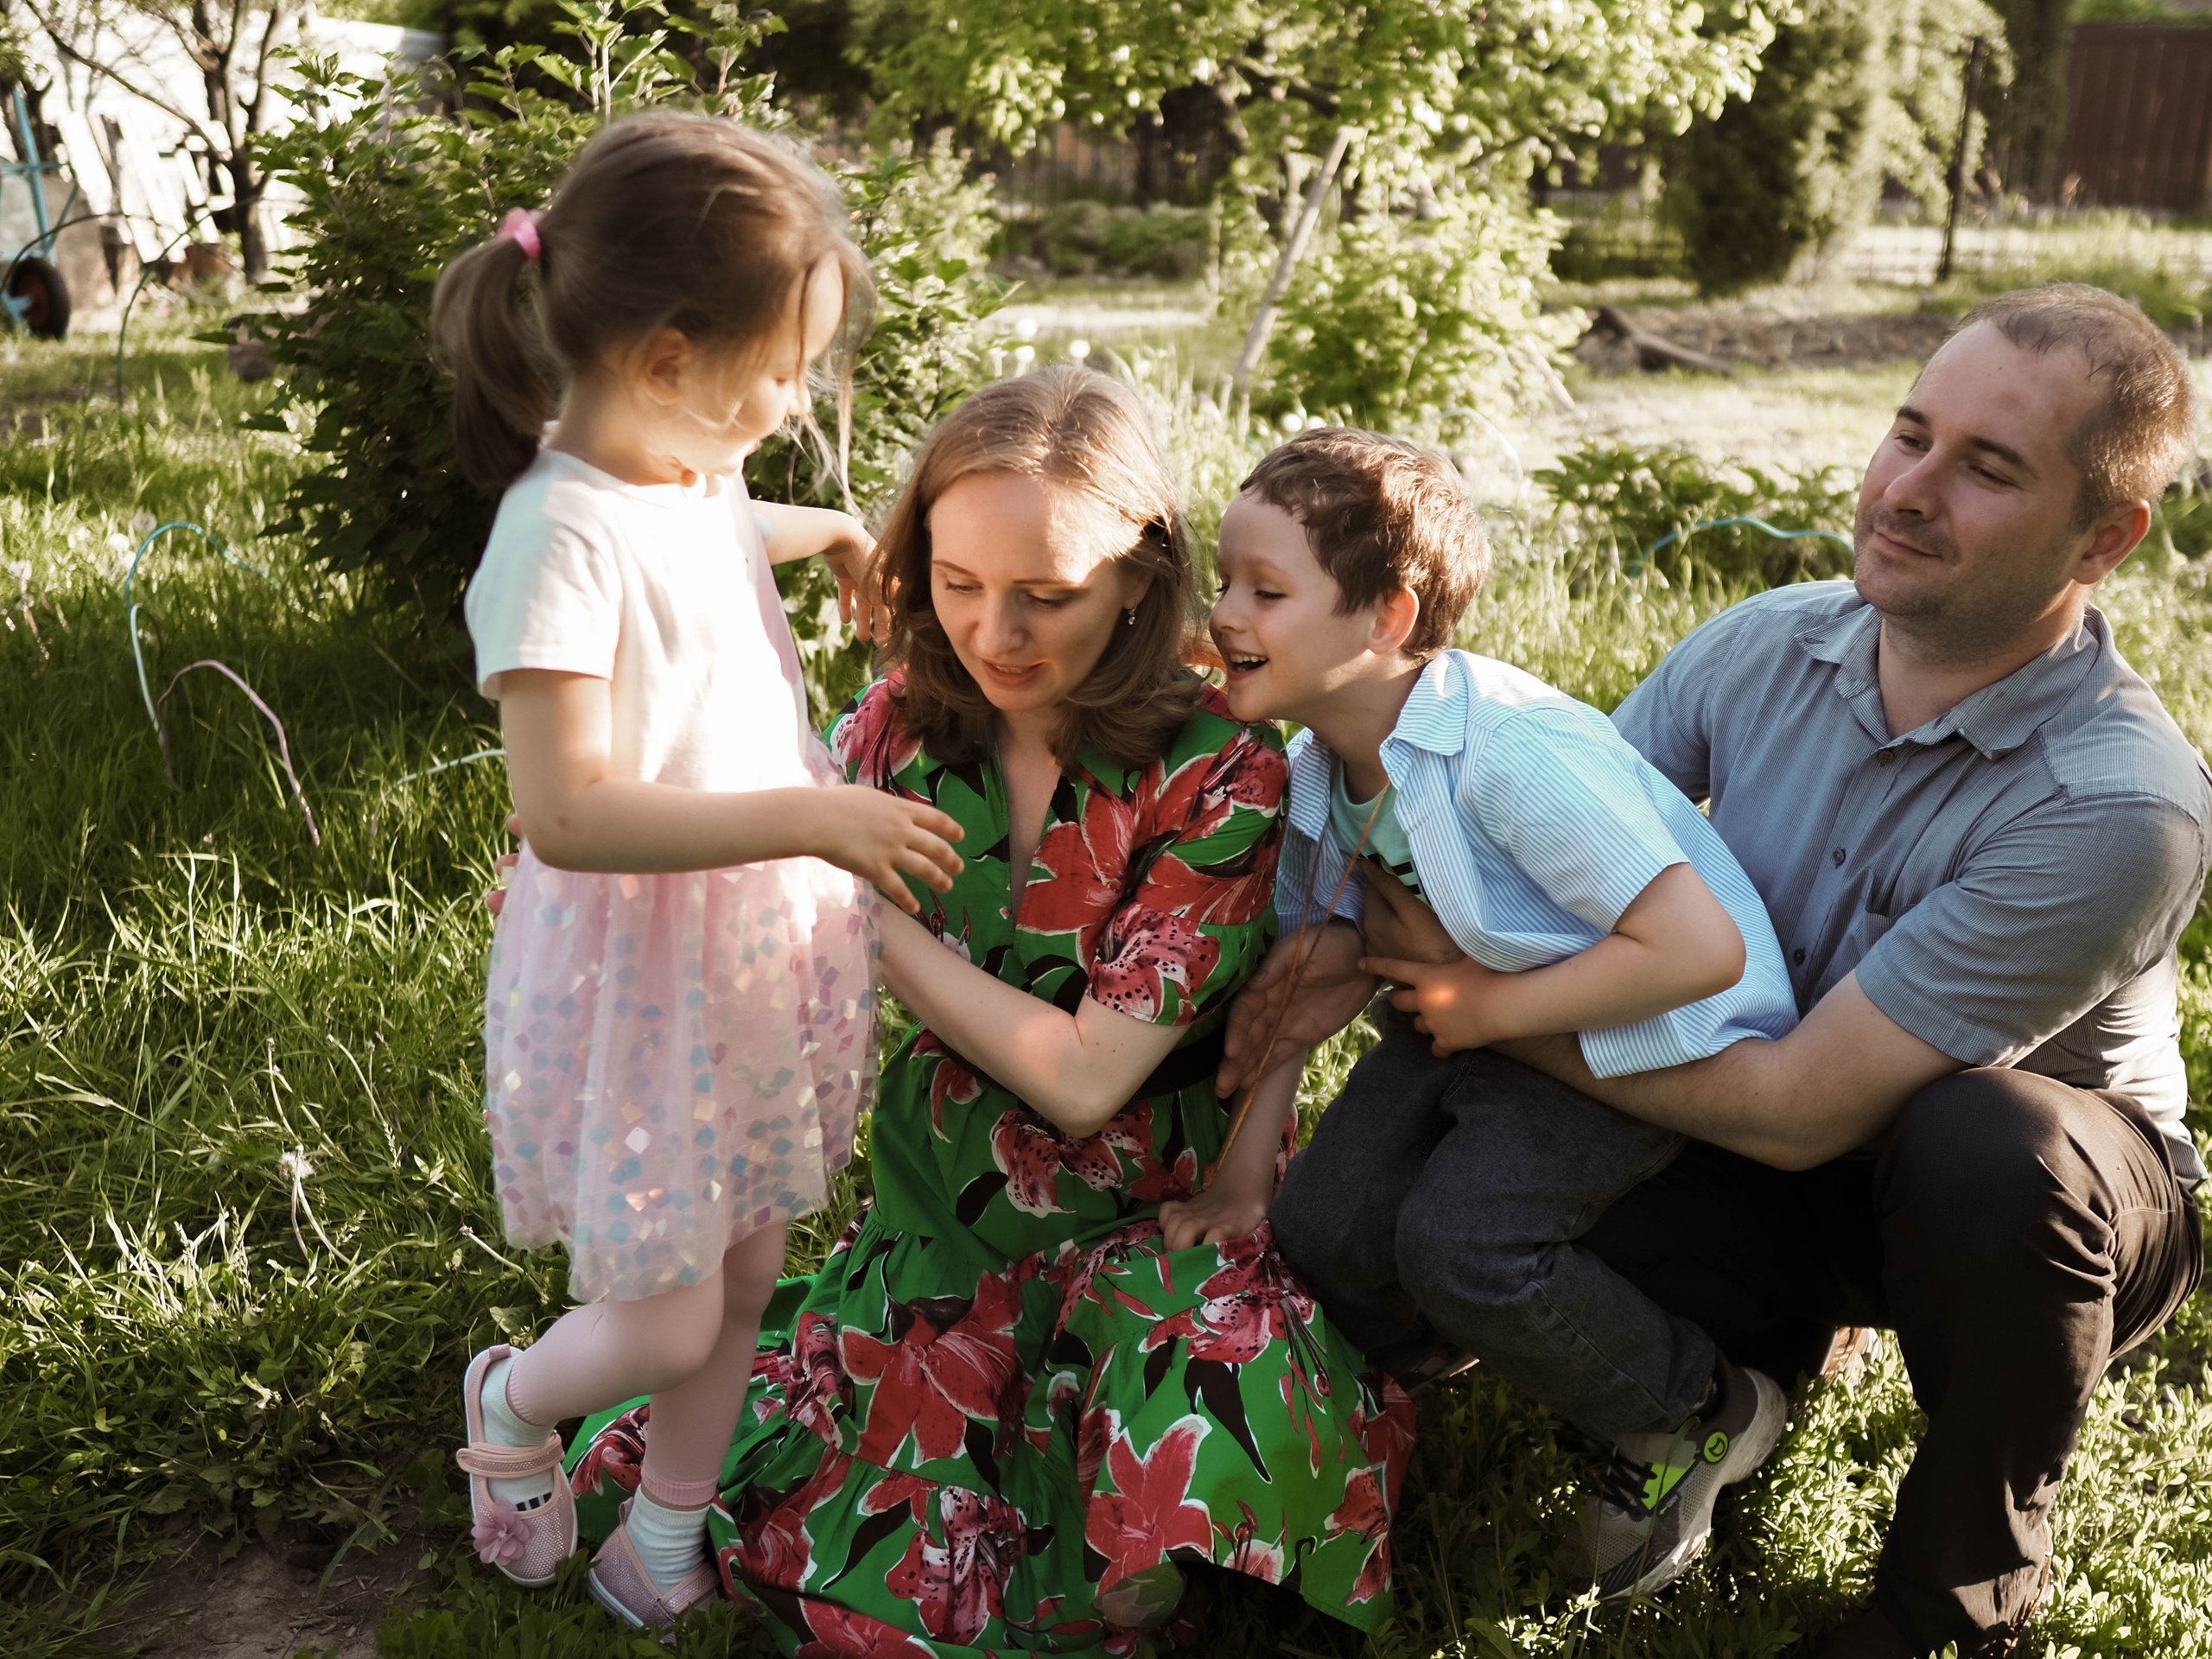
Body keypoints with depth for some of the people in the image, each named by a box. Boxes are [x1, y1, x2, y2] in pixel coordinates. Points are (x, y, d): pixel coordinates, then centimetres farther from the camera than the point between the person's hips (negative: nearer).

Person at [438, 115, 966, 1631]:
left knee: (746, 1276, 19)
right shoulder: (559, 539, -26)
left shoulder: (691, 466, 1)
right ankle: (512, 1402, 41)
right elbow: (568, 814, -32)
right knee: (665, 1326, 4)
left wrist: (821, 528, 23)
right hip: (640, 972, -8)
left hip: (768, 940, 8)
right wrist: (812, 817, -34)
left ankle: (666, 1546, 44)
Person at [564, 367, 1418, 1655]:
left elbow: (1085, 1077, -20)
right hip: (944, 1215, 4)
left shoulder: (1219, 774, -16)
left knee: (1219, 1430, -35)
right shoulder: (903, 725, -3)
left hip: (1150, 1226, -4)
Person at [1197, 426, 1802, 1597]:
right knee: (1319, 1222, -6)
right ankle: (1424, 1365, 30)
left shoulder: (1516, 750, -30)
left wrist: (1497, 1008, -23)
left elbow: (1701, 949, -31)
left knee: (1457, 1236, -23)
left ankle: (1707, 1414, 4)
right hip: (1477, 1015, 7)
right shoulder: (1314, 768, -5)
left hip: (1648, 1029, -7)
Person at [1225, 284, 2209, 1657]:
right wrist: (1359, 951, -21)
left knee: (1994, 1144, -41)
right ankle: (1705, 1390, 12)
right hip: (1779, 1172, 3)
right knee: (1403, 1199, -21)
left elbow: (1799, 1108, -29)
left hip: (2036, 1202, -3)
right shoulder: (1766, 646, -11)